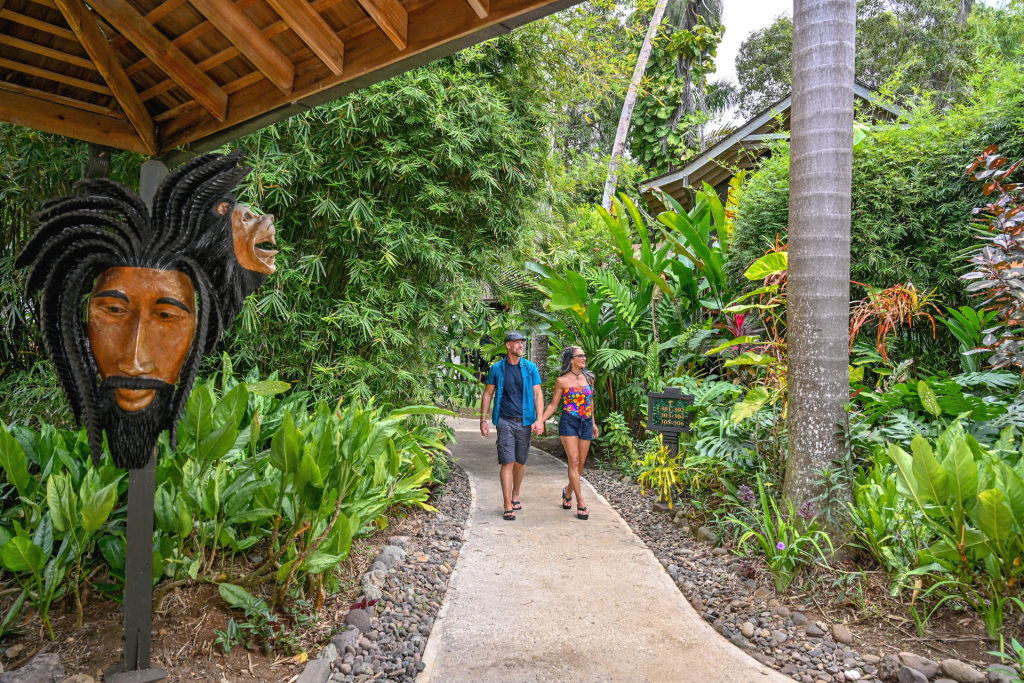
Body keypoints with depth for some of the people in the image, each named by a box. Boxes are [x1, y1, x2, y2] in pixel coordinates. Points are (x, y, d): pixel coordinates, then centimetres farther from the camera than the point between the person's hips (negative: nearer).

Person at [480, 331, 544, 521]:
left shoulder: (530, 368, 3)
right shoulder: (497, 369, 1)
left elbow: (538, 394, 2)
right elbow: (488, 395, 7)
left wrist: (539, 419, -9)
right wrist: (483, 420, 2)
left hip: (524, 421, 2)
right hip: (505, 421, -2)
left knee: (520, 462, 12)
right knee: (507, 462, -7)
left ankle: (515, 495, 34)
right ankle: (508, 506, -2)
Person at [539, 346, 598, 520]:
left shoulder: (588, 378, 9)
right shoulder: (562, 380, -3)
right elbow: (553, 405, 2)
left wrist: (593, 423, 22)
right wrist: (540, 421, -9)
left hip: (586, 423, 5)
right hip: (569, 422, -4)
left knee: (581, 462, 7)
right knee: (574, 460, -10)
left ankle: (568, 491, 32)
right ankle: (581, 503, -7)